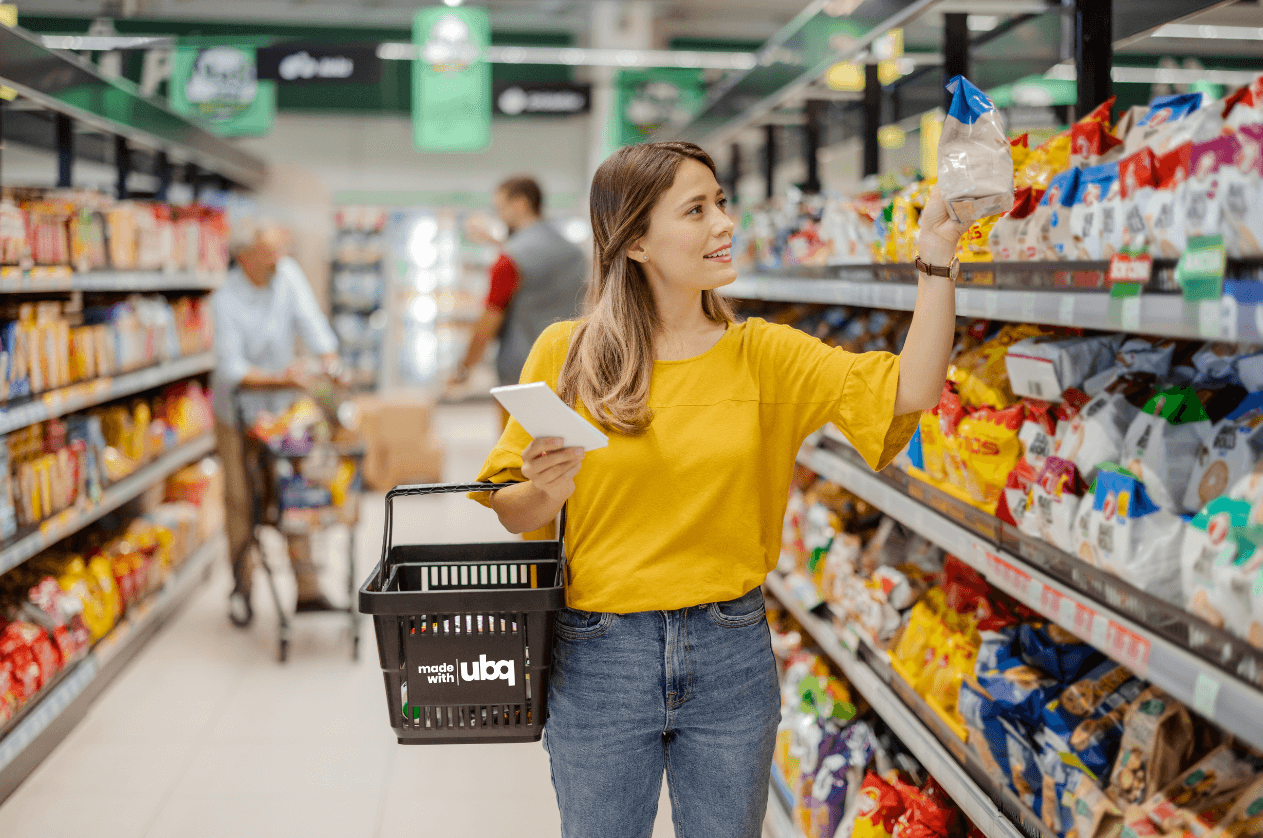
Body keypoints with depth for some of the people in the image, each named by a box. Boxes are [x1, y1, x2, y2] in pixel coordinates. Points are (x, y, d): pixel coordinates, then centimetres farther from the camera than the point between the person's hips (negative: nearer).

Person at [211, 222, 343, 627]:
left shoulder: (287, 273, -8)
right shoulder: (226, 301, -22)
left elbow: (310, 321, -11)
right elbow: (231, 370, -24)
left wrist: (332, 367, -24)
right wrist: (280, 379, -34)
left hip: (282, 409, 4)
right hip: (238, 411, -4)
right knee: (241, 499, 2)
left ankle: (307, 589, 12)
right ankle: (242, 587, 18)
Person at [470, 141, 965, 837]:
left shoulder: (761, 354, 0)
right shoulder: (564, 353, -4)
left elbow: (909, 390, -11)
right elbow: (508, 514, 0)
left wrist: (936, 256, -18)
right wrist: (549, 487, -21)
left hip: (732, 657, 2)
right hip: (598, 659, -1)